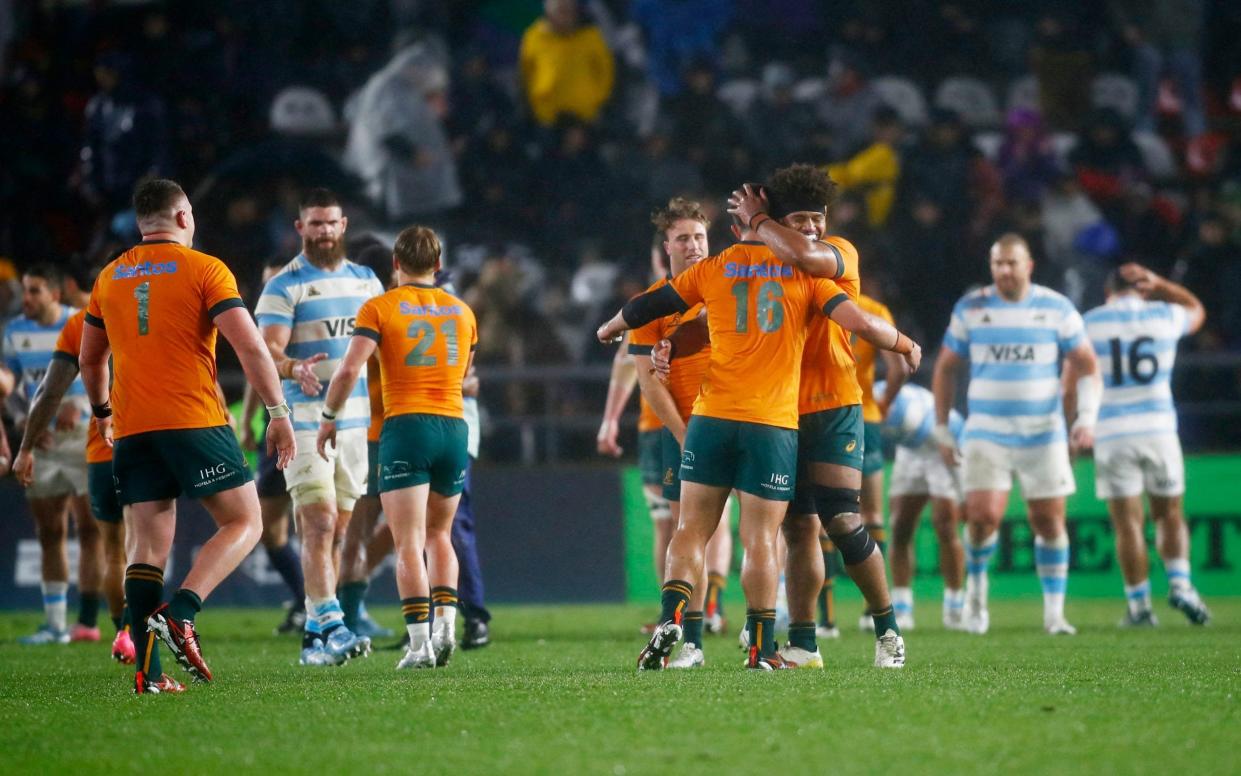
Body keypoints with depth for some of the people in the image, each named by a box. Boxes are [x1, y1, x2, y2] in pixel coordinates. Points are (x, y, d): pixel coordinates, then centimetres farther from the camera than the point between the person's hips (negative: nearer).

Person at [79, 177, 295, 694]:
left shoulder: (110, 278, 14)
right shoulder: (204, 269, -2)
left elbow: (90, 359, 24)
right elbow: (250, 347, -9)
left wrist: (101, 414, 40)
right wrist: (278, 412, -4)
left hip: (132, 431, 5)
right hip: (194, 420, -5)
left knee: (147, 546, 5)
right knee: (243, 523, 4)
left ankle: (147, 670, -5)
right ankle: (179, 613, -17)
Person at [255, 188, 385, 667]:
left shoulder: (366, 281, 14)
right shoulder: (285, 287, -5)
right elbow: (266, 353, -14)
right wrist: (296, 369, -34)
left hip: (356, 421, 6)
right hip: (306, 418, -6)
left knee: (337, 530, 7)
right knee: (319, 523, -15)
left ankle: (314, 637, 11)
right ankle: (330, 626, -21)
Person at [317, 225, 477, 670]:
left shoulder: (379, 308, -1)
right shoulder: (461, 311, 13)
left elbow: (349, 370, -11)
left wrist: (328, 417, 2)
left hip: (406, 427, -4)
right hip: (453, 426, 4)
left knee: (409, 545, -5)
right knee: (439, 536, 19)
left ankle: (420, 643, -14)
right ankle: (446, 624, 1)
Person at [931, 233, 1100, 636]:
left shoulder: (1057, 309, 1)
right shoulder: (971, 309, 2)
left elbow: (1086, 365, 6)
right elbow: (946, 369, 11)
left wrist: (1086, 417, -8)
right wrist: (942, 429, 8)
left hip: (1044, 434, 1)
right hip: (987, 433, -1)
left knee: (1049, 520, 0)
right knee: (984, 516, -15)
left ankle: (1054, 611, 10)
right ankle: (976, 582, 14)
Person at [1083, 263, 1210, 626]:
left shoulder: (1089, 323, 1)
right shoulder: (1164, 316, 5)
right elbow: (1196, 310, 29)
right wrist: (1157, 283, 20)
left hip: (1111, 433, -1)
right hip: (1158, 429, 1)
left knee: (1127, 522, 3)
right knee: (1169, 513, 15)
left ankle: (1139, 605, 2)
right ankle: (1179, 584, -2)